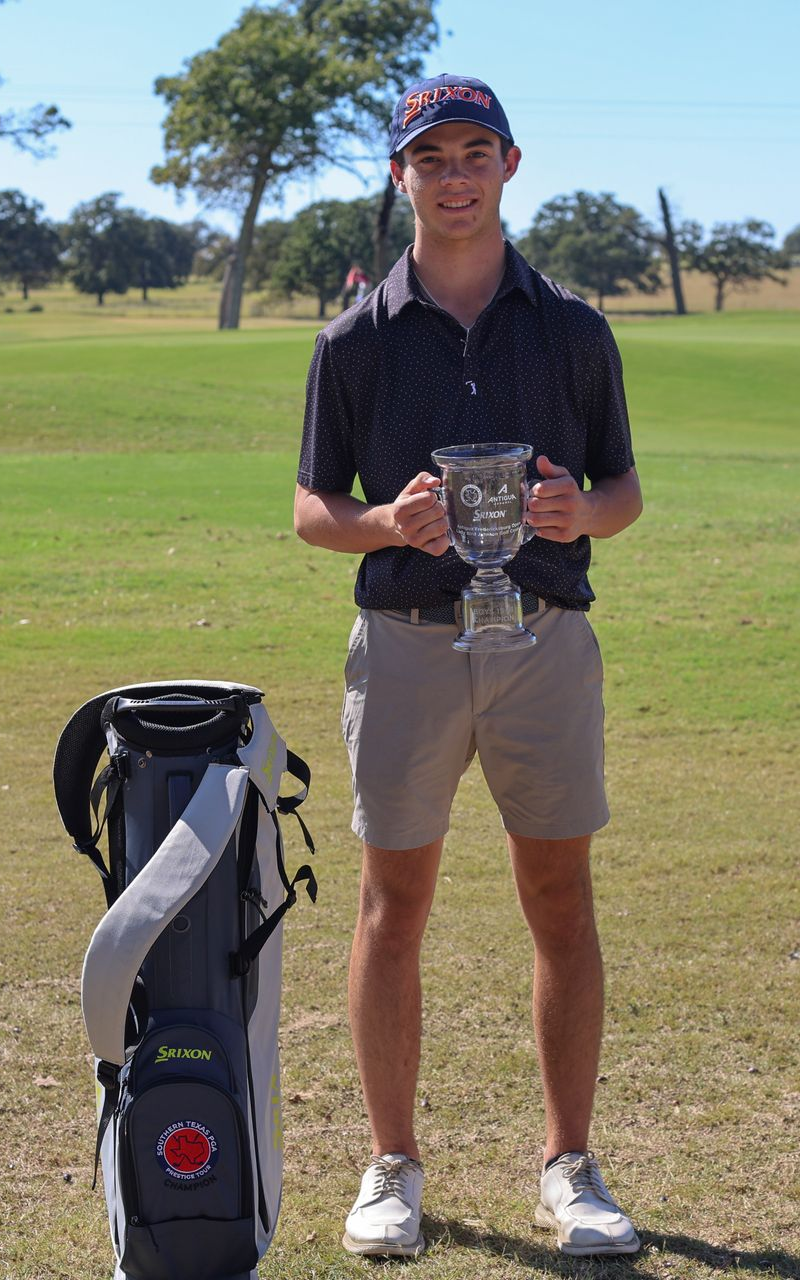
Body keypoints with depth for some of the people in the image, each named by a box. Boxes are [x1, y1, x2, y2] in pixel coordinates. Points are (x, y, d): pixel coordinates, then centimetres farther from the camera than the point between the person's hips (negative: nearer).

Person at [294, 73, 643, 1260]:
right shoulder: (356, 338, 3)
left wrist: (580, 513, -14)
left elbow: (624, 487, 10)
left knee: (563, 905, 4)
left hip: (545, 642, 1)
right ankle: (393, 1167, 16)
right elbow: (314, 508, 5)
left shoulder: (573, 329, 5)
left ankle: (569, 1167, 16)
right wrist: (390, 522, -16)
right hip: (406, 644, 0)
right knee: (395, 905, 4)